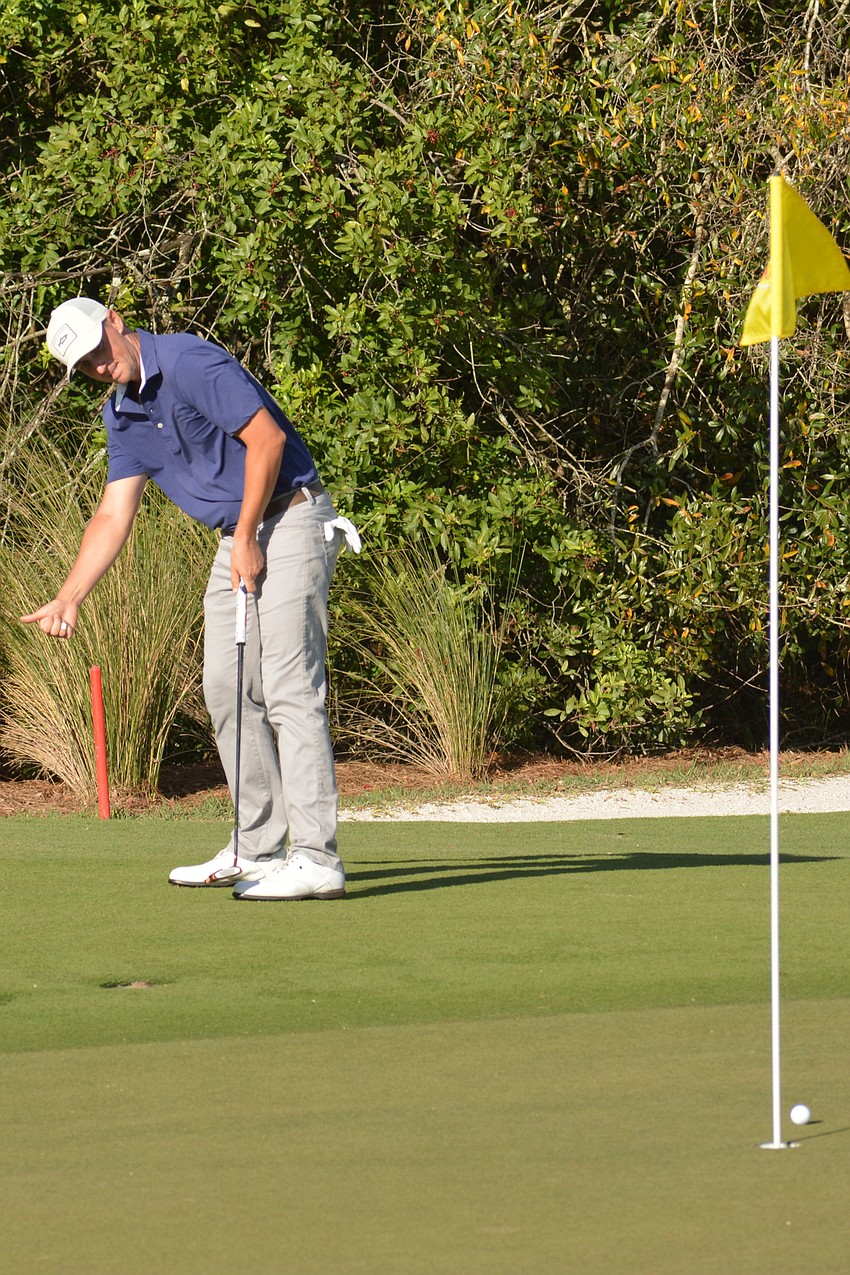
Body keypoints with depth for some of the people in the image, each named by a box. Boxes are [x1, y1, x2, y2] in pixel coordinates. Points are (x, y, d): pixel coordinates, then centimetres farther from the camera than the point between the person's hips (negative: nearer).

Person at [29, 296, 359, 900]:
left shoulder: (190, 363, -16)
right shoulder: (123, 416, 11)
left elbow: (266, 437, -21)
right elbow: (113, 517, 10)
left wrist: (246, 537, -15)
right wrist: (68, 599, 1)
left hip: (290, 519, -10)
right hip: (236, 538, 10)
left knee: (288, 687, -14)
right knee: (228, 687, 10)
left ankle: (316, 860, -17)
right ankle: (259, 848, 17)